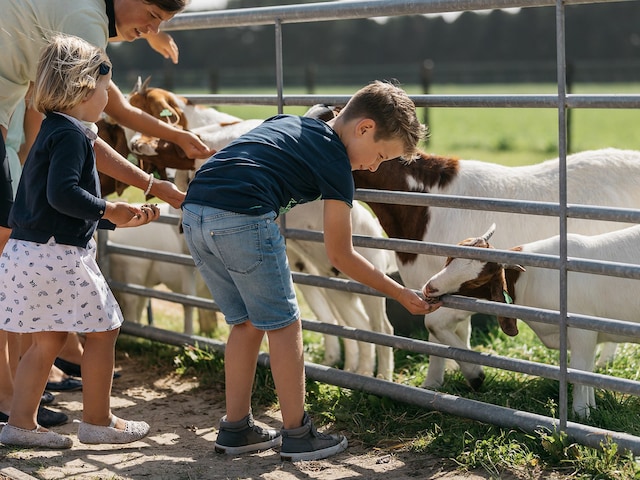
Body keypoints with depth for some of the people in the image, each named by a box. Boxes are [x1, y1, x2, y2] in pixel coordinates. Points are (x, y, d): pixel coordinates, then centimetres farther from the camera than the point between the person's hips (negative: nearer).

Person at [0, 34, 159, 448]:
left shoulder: (54, 131, 19)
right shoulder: (70, 133, -13)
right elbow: (62, 193, -26)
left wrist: (119, 218, 22)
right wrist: (107, 210, -14)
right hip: (57, 254, -10)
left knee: (48, 339, 14)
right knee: (103, 329, 3)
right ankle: (98, 421, 12)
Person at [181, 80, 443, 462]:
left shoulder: (287, 123, 25)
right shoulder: (337, 165, 4)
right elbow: (340, 255, 8)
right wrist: (400, 294, 16)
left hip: (194, 212, 8)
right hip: (242, 218, -8)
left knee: (247, 324, 19)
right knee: (283, 325, 6)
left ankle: (236, 429, 24)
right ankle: (297, 436, 13)